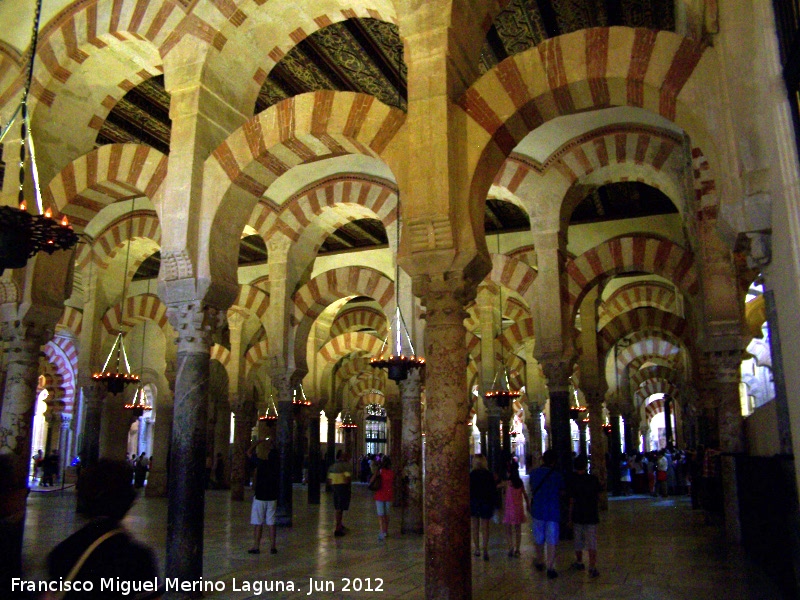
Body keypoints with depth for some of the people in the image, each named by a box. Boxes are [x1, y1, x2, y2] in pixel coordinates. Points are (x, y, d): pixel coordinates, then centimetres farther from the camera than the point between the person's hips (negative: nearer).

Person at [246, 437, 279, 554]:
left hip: (260, 496, -4)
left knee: (258, 523, 4)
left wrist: (259, 441, 5)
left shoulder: (261, 463, -13)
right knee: (271, 523, 9)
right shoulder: (277, 465, -4)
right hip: (272, 497, 4)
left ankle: (256, 547, 7)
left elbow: (249, 452, -1)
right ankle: (272, 547, 10)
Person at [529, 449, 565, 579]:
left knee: (539, 539, 17)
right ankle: (550, 567, -1)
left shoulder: (534, 473, -2)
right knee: (551, 540, 1)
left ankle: (540, 562, 32)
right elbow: (561, 492, 4)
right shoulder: (557, 475, -8)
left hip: (538, 510, 2)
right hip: (553, 511, -2)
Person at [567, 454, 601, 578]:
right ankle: (592, 568, -3)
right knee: (592, 543, 2)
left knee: (578, 541, 17)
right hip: (592, 516, 0)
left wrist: (570, 518, 0)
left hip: (578, 516, 0)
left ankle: (579, 563, 32)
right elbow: (598, 497, 3)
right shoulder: (594, 479, -5)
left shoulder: (573, 481, -10)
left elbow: (572, 502, -8)